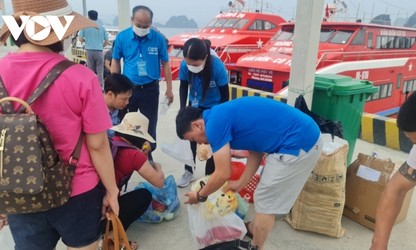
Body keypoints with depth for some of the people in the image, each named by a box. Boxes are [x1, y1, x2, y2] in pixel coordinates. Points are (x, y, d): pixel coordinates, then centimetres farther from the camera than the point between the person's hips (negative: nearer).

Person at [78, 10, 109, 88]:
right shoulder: (102, 28, 4)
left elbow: (80, 39, -1)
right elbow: (106, 41, 5)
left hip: (89, 51, 0)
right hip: (99, 51, 0)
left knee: (91, 71, 9)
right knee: (100, 71, 4)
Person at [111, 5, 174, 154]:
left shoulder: (158, 38, -9)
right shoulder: (122, 37, -7)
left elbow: (165, 64, 0)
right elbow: (115, 62, 3)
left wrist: (169, 88, 0)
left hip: (150, 88, -1)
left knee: (150, 124, 11)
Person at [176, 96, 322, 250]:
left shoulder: (215, 122, -14)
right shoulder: (225, 114, 14)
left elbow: (223, 174, -11)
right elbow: (256, 148, 19)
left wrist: (200, 196, 7)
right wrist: (240, 183, 21)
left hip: (297, 144, -10)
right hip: (306, 135, 10)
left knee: (265, 201, 6)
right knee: (266, 193, 25)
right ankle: (255, 228, 45)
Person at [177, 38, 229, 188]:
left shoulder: (217, 66, -33)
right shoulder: (184, 65, -26)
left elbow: (225, 95, -20)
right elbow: (183, 87, -7)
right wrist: (183, 109, -14)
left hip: (214, 108, -3)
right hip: (195, 107, 3)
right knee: (191, 139, 15)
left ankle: (209, 176, 23)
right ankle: (189, 172, 36)